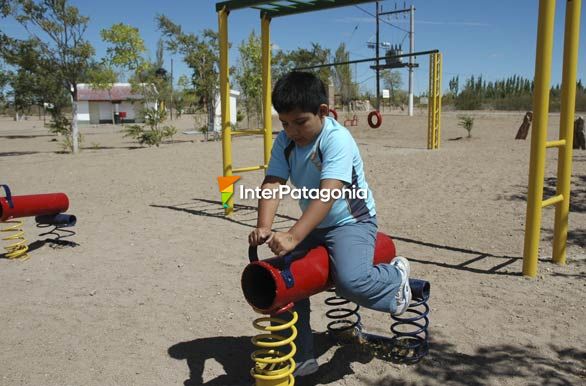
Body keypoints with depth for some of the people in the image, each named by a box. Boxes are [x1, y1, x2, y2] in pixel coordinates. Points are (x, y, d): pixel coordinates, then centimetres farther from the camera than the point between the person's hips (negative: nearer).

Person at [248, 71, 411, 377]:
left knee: (351, 281, -29)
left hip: (351, 221, -7)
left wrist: (293, 236, -45)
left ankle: (395, 275, 7)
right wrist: (264, 227, -33)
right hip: (314, 225, 7)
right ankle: (301, 358, 15)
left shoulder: (337, 139, -24)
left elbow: (328, 194, -36)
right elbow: (272, 184, -15)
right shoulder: (284, 142, -5)